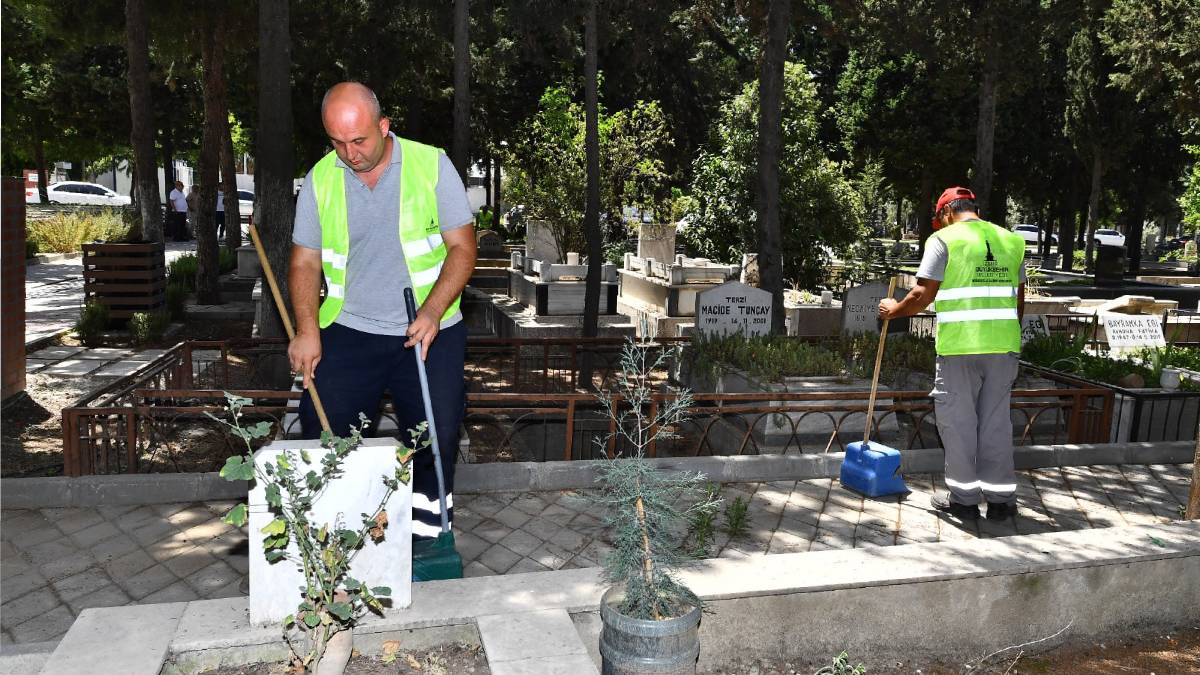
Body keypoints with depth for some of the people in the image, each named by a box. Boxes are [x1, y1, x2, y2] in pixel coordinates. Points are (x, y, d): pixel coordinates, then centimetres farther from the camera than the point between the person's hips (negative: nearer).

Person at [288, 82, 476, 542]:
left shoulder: (432, 166, -4)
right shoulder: (320, 180, 3)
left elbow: (462, 248, -5)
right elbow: (305, 262, 7)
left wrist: (432, 313, -19)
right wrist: (307, 330, -8)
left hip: (429, 332, -2)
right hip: (348, 331, 2)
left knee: (437, 436, -5)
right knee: (321, 431, -2)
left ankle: (426, 528, 17)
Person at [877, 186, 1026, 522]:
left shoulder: (944, 239, -3)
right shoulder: (1011, 240, 13)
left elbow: (922, 296, -9)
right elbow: (1019, 300, 15)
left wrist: (893, 310, 8)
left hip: (959, 346, -5)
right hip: (1004, 345, 5)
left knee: (957, 420, 6)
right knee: (996, 419, 12)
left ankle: (964, 497, 12)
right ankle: (1000, 497, 16)